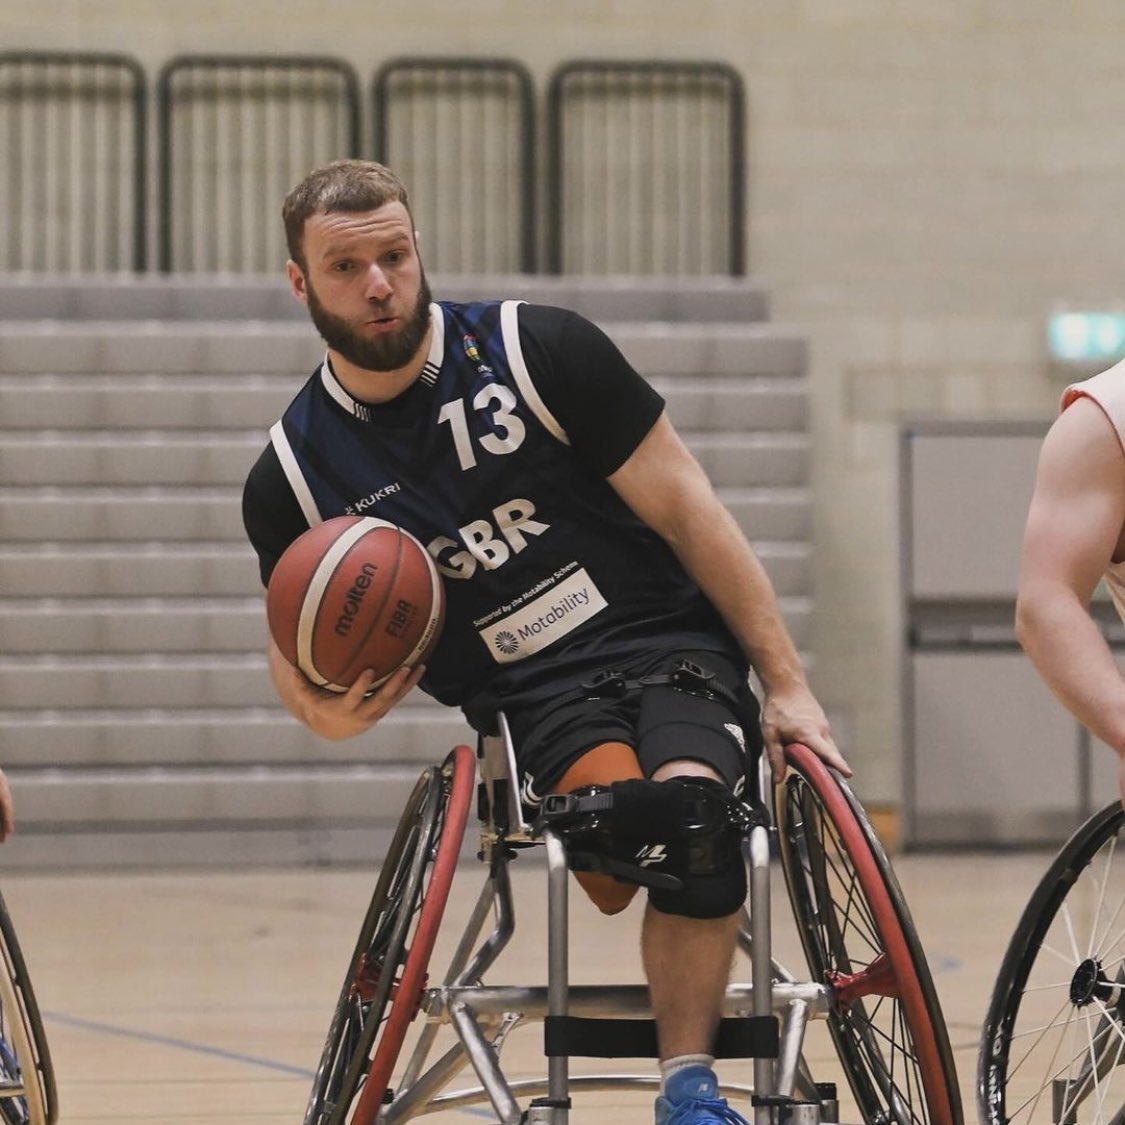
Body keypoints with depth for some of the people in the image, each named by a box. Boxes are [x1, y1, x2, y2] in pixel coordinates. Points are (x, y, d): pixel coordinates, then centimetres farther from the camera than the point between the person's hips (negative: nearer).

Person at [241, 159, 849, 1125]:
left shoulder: (539, 350, -4)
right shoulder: (294, 476, 2)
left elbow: (686, 510, 0)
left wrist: (787, 686, -3)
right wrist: (331, 712, -11)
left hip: (672, 649, 0)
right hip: (533, 704, 0)